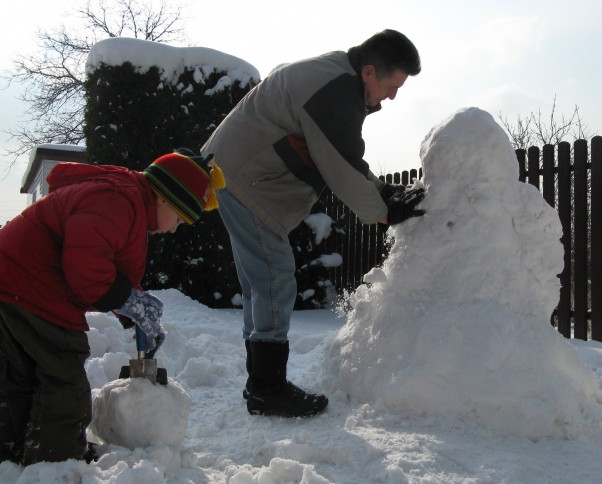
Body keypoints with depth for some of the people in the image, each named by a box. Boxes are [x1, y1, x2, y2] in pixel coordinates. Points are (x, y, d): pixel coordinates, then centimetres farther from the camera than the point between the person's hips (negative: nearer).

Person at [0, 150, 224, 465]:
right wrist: (131, 302, -19)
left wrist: (142, 319, 12)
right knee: (65, 380, 2)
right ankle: (58, 459, 14)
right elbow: (84, 262, -33)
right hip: (33, 294, -11)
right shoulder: (120, 200, -20)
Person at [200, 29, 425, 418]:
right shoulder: (333, 92, -22)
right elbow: (344, 169, -20)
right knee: (275, 279, -8)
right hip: (246, 181, -11)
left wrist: (384, 190, 7)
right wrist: (384, 213, -8)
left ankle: (263, 382, 22)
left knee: (261, 282, 12)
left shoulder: (337, 75, 12)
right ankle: (268, 391, 1)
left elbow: (347, 158, 16)